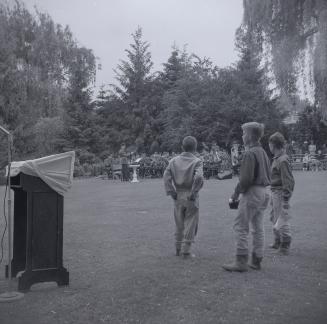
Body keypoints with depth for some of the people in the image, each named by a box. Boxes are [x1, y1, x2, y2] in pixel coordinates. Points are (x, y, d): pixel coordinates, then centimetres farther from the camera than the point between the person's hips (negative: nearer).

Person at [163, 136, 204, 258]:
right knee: (190, 224, 7)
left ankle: (178, 248, 25)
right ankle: (186, 251, 9)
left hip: (178, 197, 4)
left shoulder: (174, 160, 3)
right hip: (191, 197, -4)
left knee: (179, 224, 17)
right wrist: (194, 192, -14)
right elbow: (199, 177, -23)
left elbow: (166, 176, -7)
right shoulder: (197, 161, -8)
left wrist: (171, 192, -4)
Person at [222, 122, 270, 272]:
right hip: (263, 193, 9)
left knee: (240, 227, -3)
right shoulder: (263, 152, 13)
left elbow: (246, 178, -21)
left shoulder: (249, 154, -15)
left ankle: (241, 262, -1)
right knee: (258, 228, 12)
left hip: (251, 193, -9)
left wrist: (236, 192, -8)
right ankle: (256, 261, 19)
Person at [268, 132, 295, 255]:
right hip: (275, 192, 10)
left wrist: (285, 199, -22)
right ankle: (278, 241, 34)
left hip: (281, 193, -10)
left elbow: (288, 181, -21)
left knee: (282, 220, -2)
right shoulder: (277, 158, 11)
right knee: (274, 218, 20)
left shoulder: (283, 160, -19)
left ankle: (285, 246, 8)